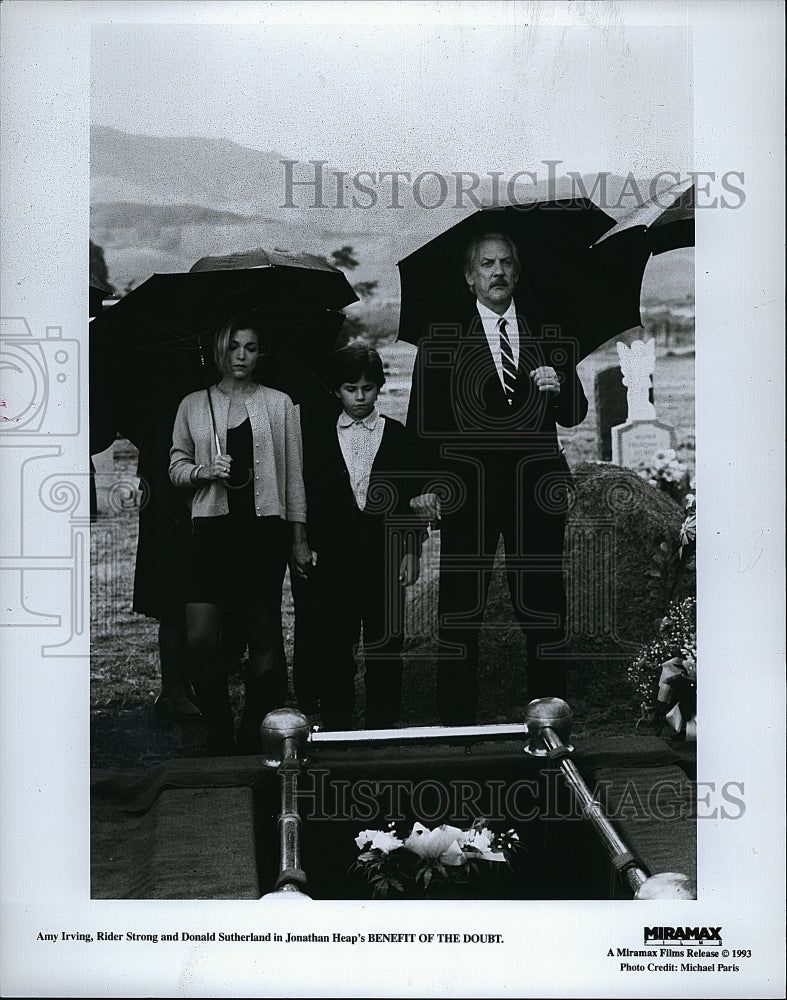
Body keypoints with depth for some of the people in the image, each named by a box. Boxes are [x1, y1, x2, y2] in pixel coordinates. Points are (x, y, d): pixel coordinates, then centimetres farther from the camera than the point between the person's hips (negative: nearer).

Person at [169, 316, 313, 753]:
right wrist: (205, 471, -7)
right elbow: (177, 467, 16)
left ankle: (253, 737, 17)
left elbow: (294, 474, 9)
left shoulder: (279, 404, 9)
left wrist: (299, 537, 6)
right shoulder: (194, 406, 12)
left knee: (265, 636, 2)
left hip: (265, 527, 0)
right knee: (199, 640, -9)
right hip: (213, 528, 1)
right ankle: (220, 735, 10)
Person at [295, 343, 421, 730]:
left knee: (385, 642, 5)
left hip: (384, 551, 0)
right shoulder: (320, 433, 6)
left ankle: (382, 726, 15)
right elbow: (309, 494, 6)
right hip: (334, 553, 0)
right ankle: (335, 729, 14)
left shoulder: (396, 434, 5)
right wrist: (305, 546, 0)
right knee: (334, 645, 4)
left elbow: (410, 497, 6)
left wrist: (411, 551, 1)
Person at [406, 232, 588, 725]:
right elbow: (422, 420, 3)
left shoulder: (548, 333, 12)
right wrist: (429, 485, -5)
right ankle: (457, 720, 13)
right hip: (466, 488, -2)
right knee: (460, 610, 2)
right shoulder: (442, 335, 5)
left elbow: (575, 415, 13)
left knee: (545, 610, 6)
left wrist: (559, 388, -8)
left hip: (537, 488, 2)